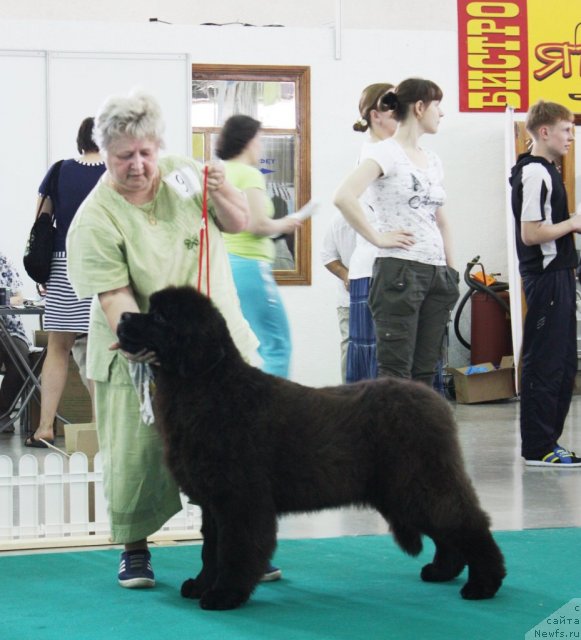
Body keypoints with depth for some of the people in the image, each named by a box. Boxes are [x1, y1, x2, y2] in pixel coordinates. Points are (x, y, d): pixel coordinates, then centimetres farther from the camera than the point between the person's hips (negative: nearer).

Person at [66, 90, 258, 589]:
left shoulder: (184, 174, -2)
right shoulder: (95, 220, -15)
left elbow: (239, 223, 8)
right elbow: (114, 295, -22)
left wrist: (220, 194, -12)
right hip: (143, 359, -4)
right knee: (138, 453, -2)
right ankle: (135, 549, 17)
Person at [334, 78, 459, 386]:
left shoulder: (432, 160, 17)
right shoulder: (384, 152, -6)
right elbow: (344, 197, -21)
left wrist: (451, 270, 18)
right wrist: (378, 238, -16)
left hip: (437, 272, 8)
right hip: (400, 270, -8)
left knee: (425, 373, 7)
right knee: (396, 373, -9)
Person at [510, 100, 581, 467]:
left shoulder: (546, 171, 16)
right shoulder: (534, 173, -15)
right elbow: (530, 233, -21)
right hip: (547, 277, -10)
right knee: (545, 364, -6)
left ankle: (547, 441, 19)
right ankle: (538, 448, -1)